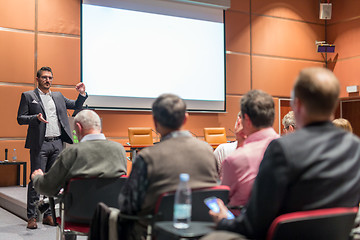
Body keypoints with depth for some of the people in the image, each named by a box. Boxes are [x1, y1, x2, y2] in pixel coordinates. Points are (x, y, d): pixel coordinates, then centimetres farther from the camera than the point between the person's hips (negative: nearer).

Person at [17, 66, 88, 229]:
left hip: (57, 143, 5)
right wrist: (36, 117, -18)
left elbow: (76, 106, 23)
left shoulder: (58, 97, 17)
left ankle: (48, 214, 16)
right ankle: (32, 216, 4)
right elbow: (20, 118, 0)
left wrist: (82, 94, 5)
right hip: (40, 144, -4)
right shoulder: (28, 96, 5)